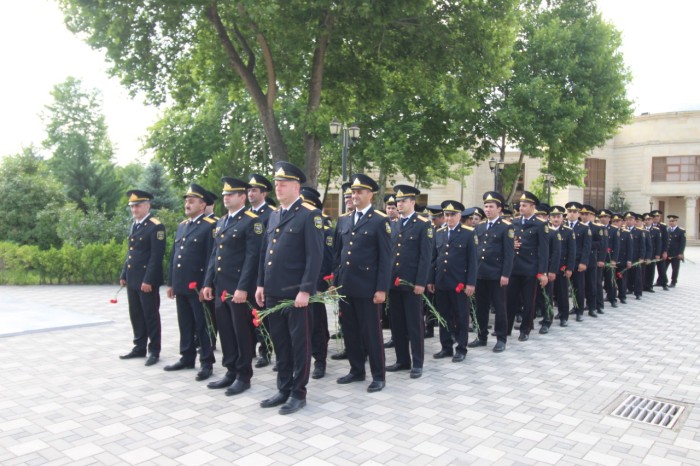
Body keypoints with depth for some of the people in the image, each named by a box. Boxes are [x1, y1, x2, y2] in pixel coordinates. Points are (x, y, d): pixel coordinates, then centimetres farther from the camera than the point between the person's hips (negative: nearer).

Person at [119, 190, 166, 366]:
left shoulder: (156, 226, -12)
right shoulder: (134, 225, 15)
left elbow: (157, 255, -18)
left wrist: (148, 280, -21)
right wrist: (124, 275, 16)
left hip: (147, 280, -8)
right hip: (132, 279, 8)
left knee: (151, 316, 0)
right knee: (136, 315, 14)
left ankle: (154, 351, 10)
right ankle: (139, 347, 25)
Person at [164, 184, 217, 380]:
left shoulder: (210, 226, -9)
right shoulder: (181, 226, 16)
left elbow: (211, 258, -13)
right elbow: (174, 255, 18)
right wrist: (171, 282, 14)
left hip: (198, 286, -7)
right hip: (180, 285, 7)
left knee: (202, 325, 1)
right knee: (185, 325, 15)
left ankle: (206, 363, 9)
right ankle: (187, 358, 27)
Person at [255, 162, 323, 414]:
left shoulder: (310, 215, -8)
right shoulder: (274, 215, 15)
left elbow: (315, 256, -15)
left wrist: (305, 290, -19)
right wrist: (261, 284, 13)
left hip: (296, 293, -7)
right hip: (273, 292, 7)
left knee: (299, 343, 5)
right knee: (280, 343, 15)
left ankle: (298, 393, 17)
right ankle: (283, 389, 28)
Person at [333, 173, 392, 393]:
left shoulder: (380, 221, -5)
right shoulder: (343, 220, 12)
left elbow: (385, 258, -8)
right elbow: (337, 253, 15)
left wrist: (381, 289, -13)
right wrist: (334, 281, 10)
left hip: (367, 287, -6)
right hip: (345, 286, 6)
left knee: (371, 332, 3)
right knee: (349, 331, 12)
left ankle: (378, 375, 16)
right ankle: (357, 370, 27)